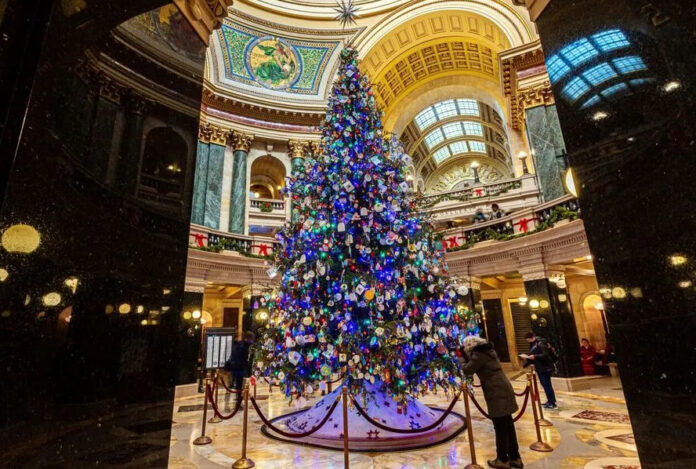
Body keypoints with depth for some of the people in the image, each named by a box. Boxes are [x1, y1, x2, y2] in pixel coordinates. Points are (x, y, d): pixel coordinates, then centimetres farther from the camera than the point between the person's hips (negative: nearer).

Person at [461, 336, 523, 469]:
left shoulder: (479, 354, -14)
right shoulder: (487, 350, 13)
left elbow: (467, 370, -13)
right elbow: (475, 364, 23)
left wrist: (464, 359, 3)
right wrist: (465, 356, 15)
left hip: (497, 393, -9)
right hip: (502, 390, 9)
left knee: (500, 427, 2)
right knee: (508, 425, 16)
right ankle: (515, 457, 25)